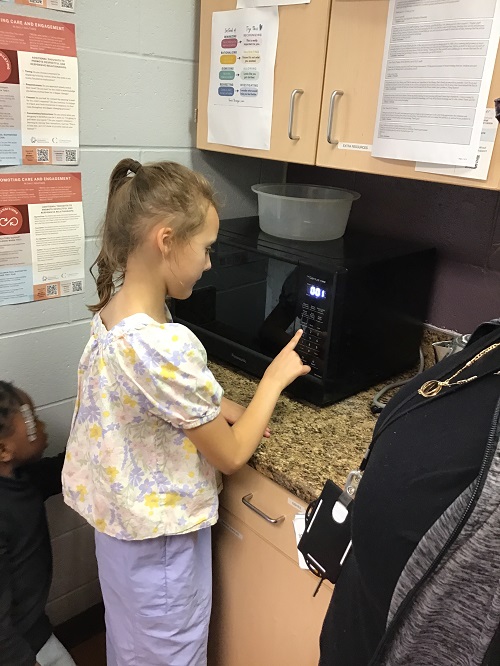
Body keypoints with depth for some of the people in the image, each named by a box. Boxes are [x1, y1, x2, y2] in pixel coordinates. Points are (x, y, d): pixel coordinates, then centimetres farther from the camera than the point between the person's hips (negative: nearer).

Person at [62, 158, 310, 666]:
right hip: (160, 538, -8)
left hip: (119, 517, 8)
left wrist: (212, 406, -3)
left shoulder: (112, 312, -8)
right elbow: (231, 456, -22)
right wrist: (275, 377, -10)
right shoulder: (167, 347, -35)